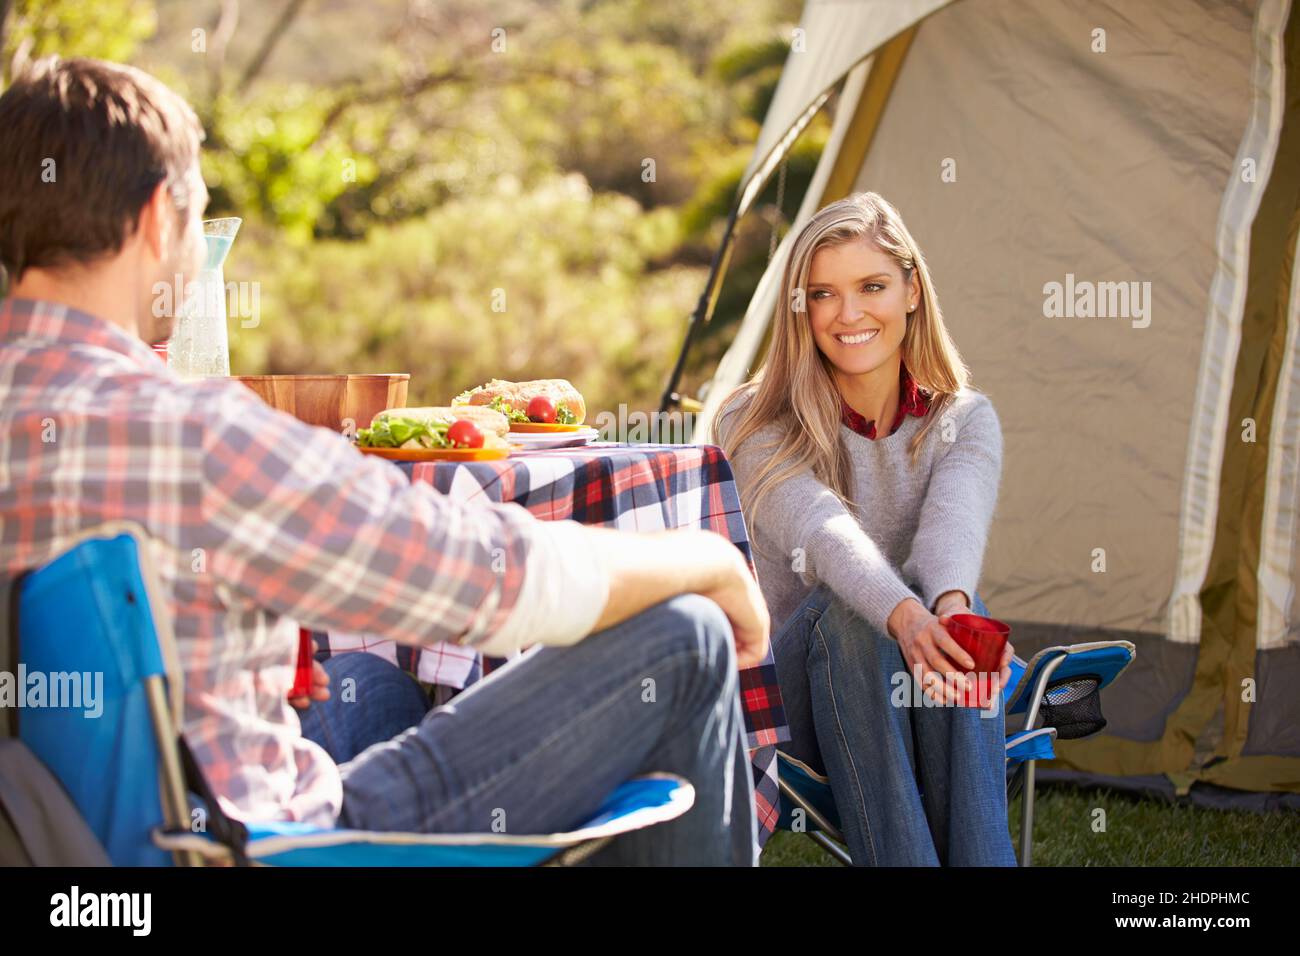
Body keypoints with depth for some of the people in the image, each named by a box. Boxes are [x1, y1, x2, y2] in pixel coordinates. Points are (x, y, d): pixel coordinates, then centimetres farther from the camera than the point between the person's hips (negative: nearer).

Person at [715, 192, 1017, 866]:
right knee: (844, 611, -34)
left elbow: (954, 518, -24)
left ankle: (982, 860, -41)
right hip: (804, 695, -1)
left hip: (931, 717, 1)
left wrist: (952, 607, -48)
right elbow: (821, 530, -27)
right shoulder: (756, 426, -4)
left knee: (939, 595, -32)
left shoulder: (964, 421, 2)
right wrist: (903, 617, -49)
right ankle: (902, 861, -44)